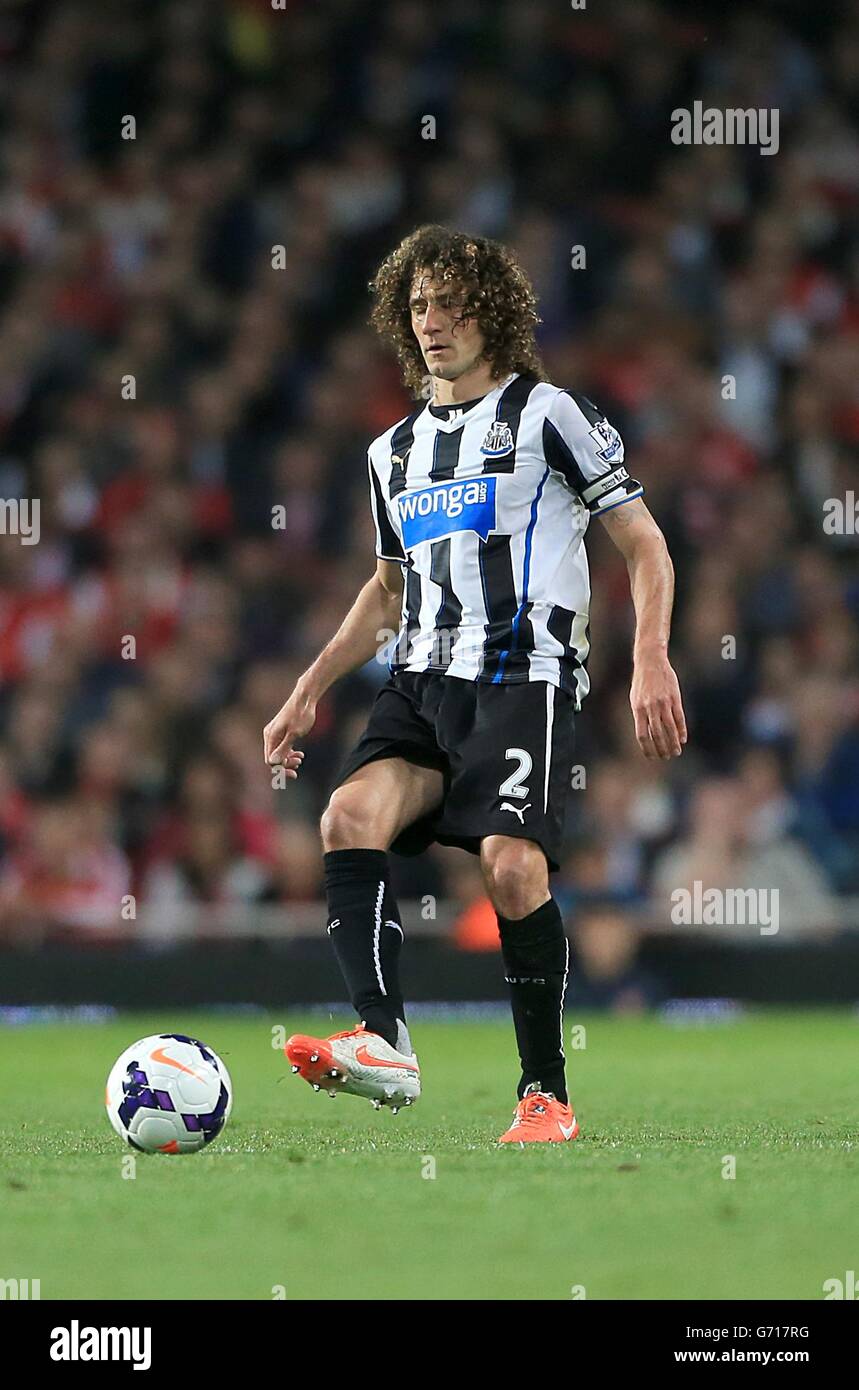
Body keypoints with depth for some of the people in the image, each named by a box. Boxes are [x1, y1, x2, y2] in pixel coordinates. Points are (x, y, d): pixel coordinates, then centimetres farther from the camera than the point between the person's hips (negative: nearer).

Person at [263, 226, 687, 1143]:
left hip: (523, 677, -6)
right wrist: (310, 690, 25)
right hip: (423, 683, 6)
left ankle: (546, 1094, -10)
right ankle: (384, 1041, -34)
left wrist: (651, 662, -13)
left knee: (511, 864, -22)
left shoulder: (548, 413, 3)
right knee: (349, 816, -22)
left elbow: (644, 545, 1)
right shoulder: (395, 450, 21)